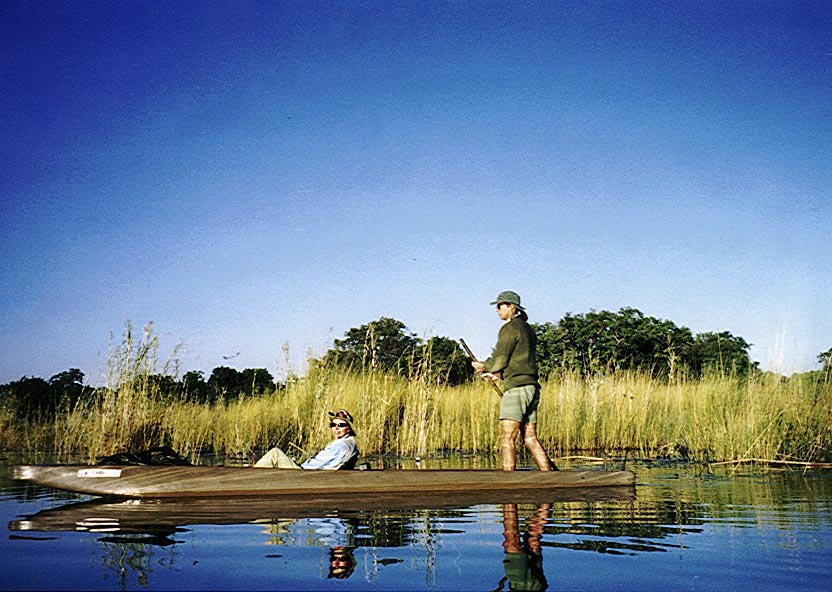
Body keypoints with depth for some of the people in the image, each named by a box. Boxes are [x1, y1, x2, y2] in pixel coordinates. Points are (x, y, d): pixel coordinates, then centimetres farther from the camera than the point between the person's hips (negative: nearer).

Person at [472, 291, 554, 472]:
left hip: (516, 388, -9)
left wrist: (483, 366, 9)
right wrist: (498, 374, 26)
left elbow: (499, 360, -11)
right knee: (530, 438, 10)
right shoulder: (527, 329, 20)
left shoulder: (510, 328, -8)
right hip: (532, 387, 9)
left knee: (507, 438, -9)